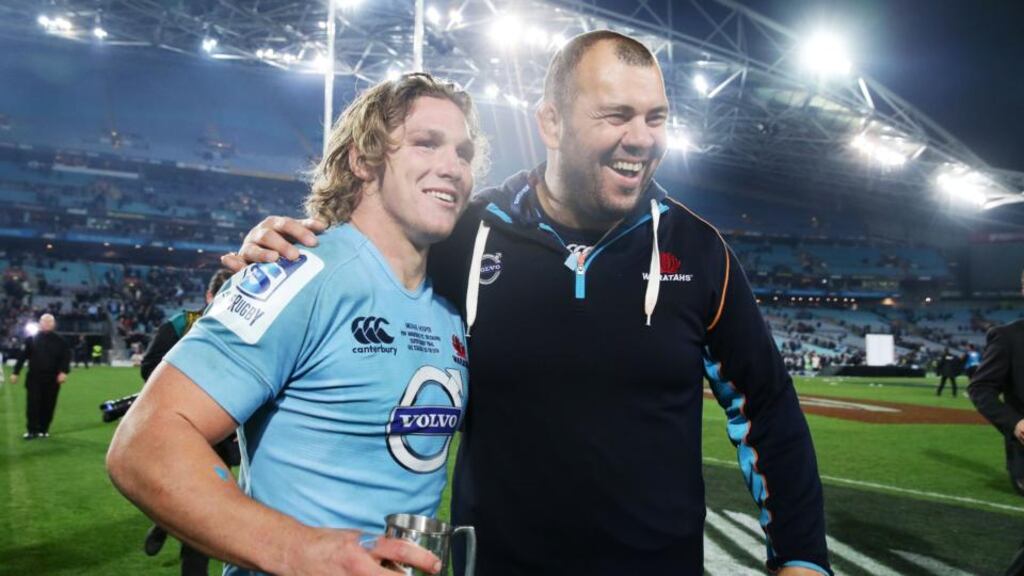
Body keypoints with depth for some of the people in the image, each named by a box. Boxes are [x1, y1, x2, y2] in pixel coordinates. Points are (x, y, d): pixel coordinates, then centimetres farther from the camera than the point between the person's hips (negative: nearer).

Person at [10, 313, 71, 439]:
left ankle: (43, 429, 15)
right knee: (33, 404, -3)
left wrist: (64, 372, -13)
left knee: (48, 405, 4)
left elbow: (66, 356, 0)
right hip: (34, 377, 0)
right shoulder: (32, 339, 4)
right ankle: (32, 430, 4)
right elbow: (23, 356, 4)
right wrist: (15, 372, 2)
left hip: (52, 378, 0)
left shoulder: (59, 341, 3)